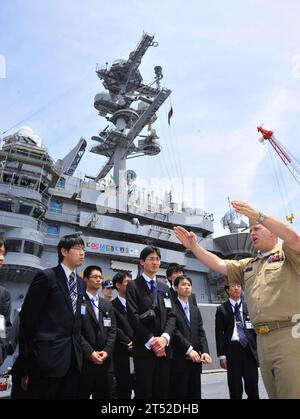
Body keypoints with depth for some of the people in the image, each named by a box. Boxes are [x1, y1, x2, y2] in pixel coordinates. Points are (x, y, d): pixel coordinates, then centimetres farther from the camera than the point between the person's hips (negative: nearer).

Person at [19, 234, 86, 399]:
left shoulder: (80, 282, 12)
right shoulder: (46, 277, -9)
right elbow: (27, 318, -8)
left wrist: (78, 351, 11)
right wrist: (26, 361, -5)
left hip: (73, 359, 7)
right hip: (47, 358, -6)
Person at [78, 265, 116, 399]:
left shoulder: (107, 304, 14)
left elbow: (112, 330, 8)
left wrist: (106, 351, -6)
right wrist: (90, 352, -15)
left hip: (104, 359, 5)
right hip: (84, 359, -5)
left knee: (104, 394, 10)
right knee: (82, 394, 5)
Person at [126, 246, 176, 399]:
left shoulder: (164, 288, 16)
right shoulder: (133, 286, 0)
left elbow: (172, 316, 7)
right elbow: (133, 316, -9)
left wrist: (164, 337, -10)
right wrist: (151, 340, -15)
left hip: (164, 347, 5)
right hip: (144, 348, -4)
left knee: (162, 392, 9)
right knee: (144, 392, 0)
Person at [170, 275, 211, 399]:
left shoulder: (195, 309, 17)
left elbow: (201, 332, 10)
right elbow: (174, 331, -14)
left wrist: (205, 351, -4)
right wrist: (189, 349, -17)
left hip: (195, 359, 6)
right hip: (179, 359, -6)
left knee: (195, 394, 11)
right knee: (179, 394, 0)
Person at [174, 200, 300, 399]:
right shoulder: (247, 265, 21)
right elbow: (219, 264, 11)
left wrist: (258, 215, -22)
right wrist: (194, 246, 2)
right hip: (263, 339, 7)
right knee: (275, 394, 13)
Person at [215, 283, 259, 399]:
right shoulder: (222, 309, 3)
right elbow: (219, 333, 0)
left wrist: (258, 350, 4)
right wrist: (222, 355, -7)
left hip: (249, 349, 2)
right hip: (232, 349, -2)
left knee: (252, 386, 5)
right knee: (235, 388, 4)